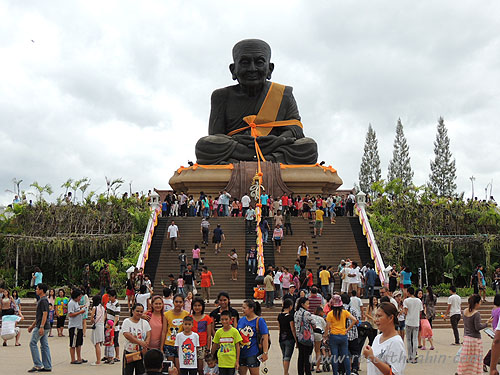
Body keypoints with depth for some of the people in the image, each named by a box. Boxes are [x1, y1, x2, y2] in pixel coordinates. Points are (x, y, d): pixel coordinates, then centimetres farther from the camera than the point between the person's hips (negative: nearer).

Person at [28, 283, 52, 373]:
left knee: (33, 343, -5)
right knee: (44, 346, 8)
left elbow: (45, 314, -21)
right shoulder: (41, 300, 18)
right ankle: (47, 367, 9)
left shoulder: (43, 300, -14)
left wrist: (41, 327, -27)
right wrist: (32, 325, 26)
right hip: (43, 327, 10)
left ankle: (37, 365, -3)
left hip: (42, 327, -10)